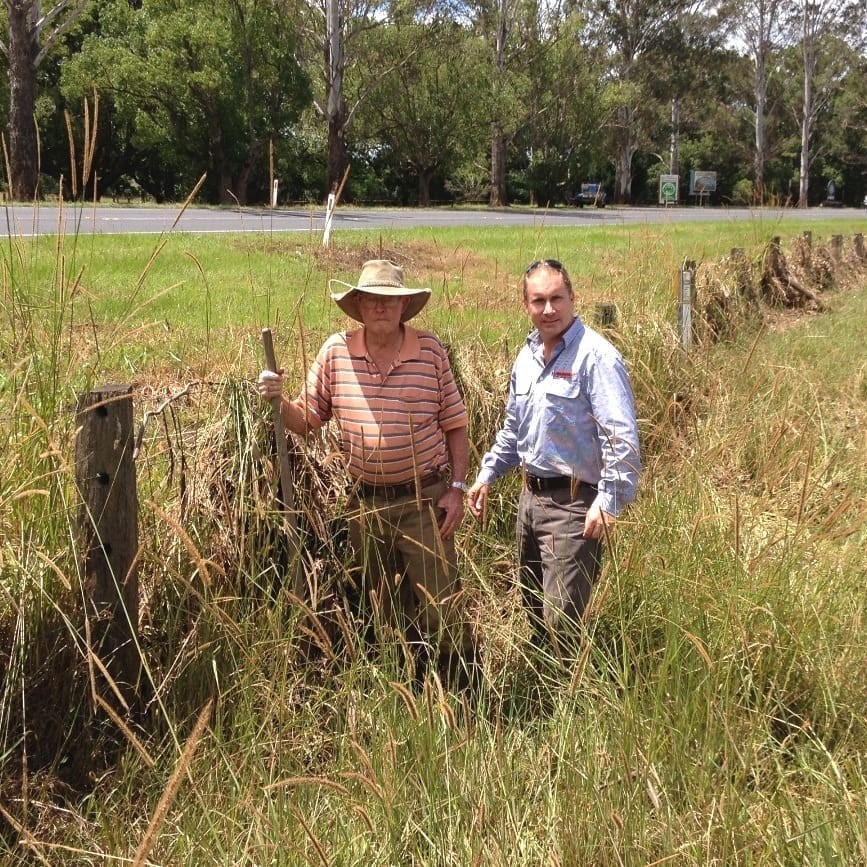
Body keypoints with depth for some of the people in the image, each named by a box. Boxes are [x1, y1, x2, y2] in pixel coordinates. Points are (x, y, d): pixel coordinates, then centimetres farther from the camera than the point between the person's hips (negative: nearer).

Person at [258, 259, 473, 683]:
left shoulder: (431, 351, -5)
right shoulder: (335, 351, -2)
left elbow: (455, 425, 0)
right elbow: (306, 420, 4)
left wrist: (457, 488, -5)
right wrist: (279, 401, -16)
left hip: (424, 498, -3)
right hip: (365, 501, 3)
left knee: (440, 604, -1)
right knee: (384, 609, 16)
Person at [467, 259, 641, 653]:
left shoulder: (595, 356, -15)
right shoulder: (527, 356, 11)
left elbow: (622, 438, -20)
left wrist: (608, 502, -26)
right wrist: (486, 475, 18)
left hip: (573, 503, -8)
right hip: (531, 496, 8)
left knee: (561, 622, -7)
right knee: (533, 607, 19)